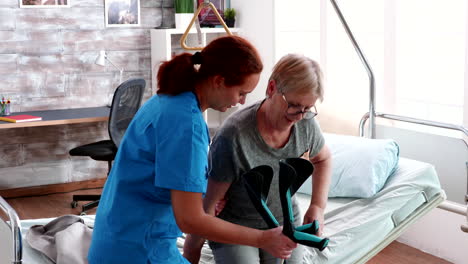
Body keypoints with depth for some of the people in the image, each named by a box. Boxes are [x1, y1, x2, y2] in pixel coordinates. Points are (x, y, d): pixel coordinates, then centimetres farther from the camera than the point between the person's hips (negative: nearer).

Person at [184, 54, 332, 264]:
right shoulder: (234, 136, -28)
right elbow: (207, 204, -20)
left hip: (284, 223, 4)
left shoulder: (305, 123, -11)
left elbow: (322, 159, 12)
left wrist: (318, 206, -1)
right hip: (235, 228, -4)